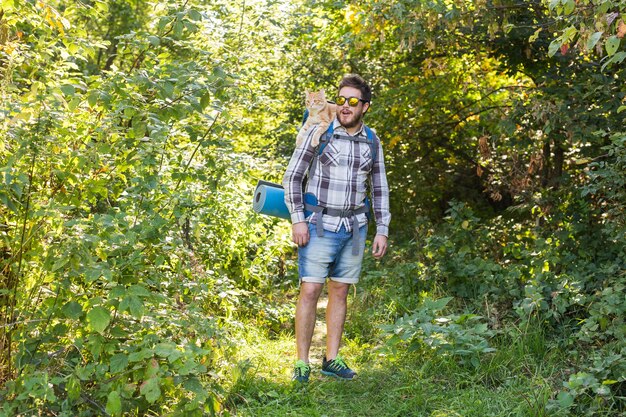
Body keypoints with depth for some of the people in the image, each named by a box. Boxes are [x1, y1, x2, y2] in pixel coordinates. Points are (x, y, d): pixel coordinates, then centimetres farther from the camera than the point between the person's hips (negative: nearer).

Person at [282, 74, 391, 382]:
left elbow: (379, 190, 15)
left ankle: (332, 359, 17)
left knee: (340, 292, 8)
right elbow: (292, 176, -2)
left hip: (354, 227, 4)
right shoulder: (319, 133, -3)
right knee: (310, 290, -8)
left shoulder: (372, 143, 8)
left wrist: (382, 230, 9)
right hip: (319, 225, -4)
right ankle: (302, 363, -1)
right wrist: (297, 219, -10)